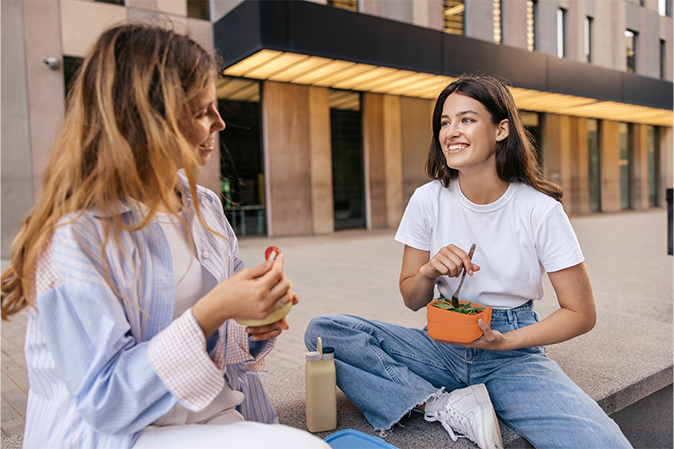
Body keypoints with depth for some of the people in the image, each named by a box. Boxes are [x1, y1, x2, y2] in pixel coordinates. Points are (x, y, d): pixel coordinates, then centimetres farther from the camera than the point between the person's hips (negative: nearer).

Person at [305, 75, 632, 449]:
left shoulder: (539, 210, -10)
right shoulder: (428, 200, -4)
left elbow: (581, 313, -3)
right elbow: (411, 299, 5)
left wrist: (505, 342, -16)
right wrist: (428, 273, -18)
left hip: (513, 355, -2)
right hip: (443, 346, 3)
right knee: (322, 331, -19)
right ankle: (448, 407, -17)